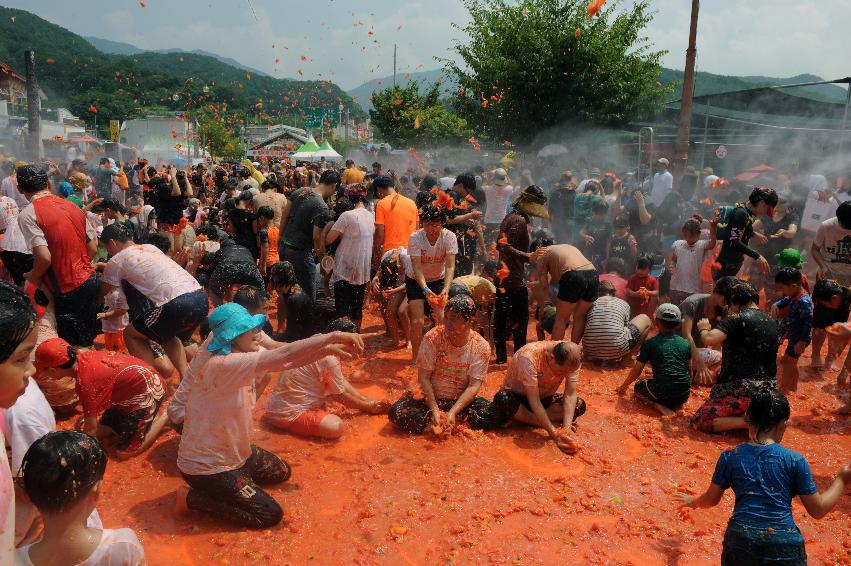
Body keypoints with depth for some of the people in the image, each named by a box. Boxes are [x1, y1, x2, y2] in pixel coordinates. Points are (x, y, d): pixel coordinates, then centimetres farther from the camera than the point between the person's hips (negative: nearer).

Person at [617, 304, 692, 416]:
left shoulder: (649, 344, 3)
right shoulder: (685, 343, 10)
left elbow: (637, 370, 6)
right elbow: (689, 370, 18)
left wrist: (624, 386, 22)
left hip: (661, 390, -4)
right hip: (684, 395, 4)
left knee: (638, 386, 25)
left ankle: (660, 404, -2)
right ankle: (676, 404, 4)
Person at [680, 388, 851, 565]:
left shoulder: (729, 458, 4)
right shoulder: (795, 461, -1)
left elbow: (711, 500, 15)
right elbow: (818, 510, 7)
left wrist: (692, 501, 37)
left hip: (741, 543, 1)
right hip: (785, 549, -1)